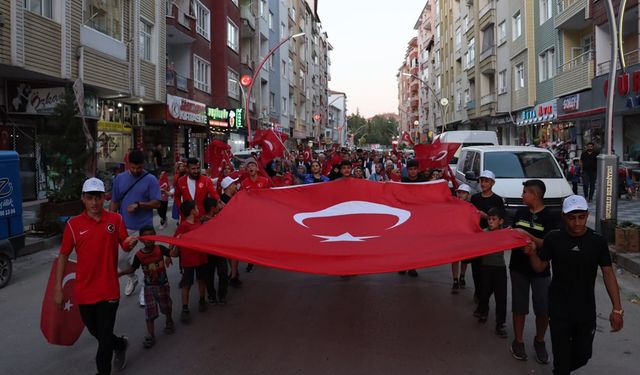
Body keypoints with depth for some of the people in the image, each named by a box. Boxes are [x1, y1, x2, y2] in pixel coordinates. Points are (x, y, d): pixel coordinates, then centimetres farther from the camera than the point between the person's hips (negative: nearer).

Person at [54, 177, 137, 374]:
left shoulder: (115, 219, -2)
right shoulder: (73, 224, -4)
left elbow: (125, 246, 7)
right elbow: (63, 256, 2)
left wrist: (130, 243, -18)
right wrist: (58, 288, 0)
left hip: (108, 290, -2)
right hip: (84, 290, 2)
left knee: (105, 338, 2)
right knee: (94, 331, 21)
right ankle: (120, 344, 49)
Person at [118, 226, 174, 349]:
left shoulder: (160, 249, -13)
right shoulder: (139, 255, -11)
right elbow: (133, 268, 0)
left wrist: (169, 257, -27)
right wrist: (120, 273, -14)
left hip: (163, 284, 0)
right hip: (149, 287, 0)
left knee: (166, 306, 16)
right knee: (150, 311, -1)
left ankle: (169, 321, 45)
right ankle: (150, 336, 5)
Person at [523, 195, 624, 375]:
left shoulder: (597, 241, -7)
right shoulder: (553, 238, -8)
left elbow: (608, 273, -2)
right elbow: (541, 267, 0)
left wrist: (617, 308, -7)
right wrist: (532, 253, -21)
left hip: (586, 310, 2)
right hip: (559, 310, -1)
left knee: (582, 355, 13)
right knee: (561, 356, 3)